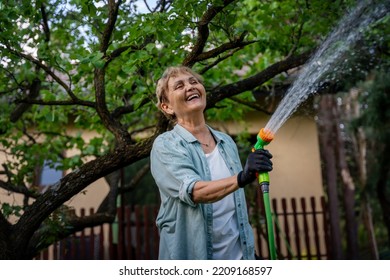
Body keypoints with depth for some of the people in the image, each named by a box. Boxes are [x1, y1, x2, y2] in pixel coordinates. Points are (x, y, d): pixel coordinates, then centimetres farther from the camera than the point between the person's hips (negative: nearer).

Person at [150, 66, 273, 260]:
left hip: (237, 254, 5)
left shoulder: (227, 142, 7)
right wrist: (241, 178, -40)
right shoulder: (165, 145, -10)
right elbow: (193, 191, -26)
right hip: (192, 256, -4)